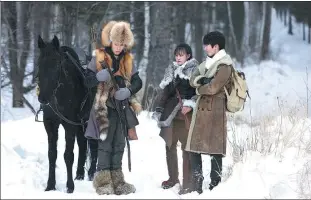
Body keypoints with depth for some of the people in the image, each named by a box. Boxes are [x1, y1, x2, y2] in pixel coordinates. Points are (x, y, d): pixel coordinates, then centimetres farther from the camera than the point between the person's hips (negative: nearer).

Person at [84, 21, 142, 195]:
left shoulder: (127, 60, 8)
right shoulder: (99, 58, -4)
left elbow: (138, 82, 9)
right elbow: (87, 80, -7)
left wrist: (129, 91, -11)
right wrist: (99, 76, -28)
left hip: (122, 107, 5)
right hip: (105, 107, -5)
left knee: (119, 145, 8)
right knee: (105, 144, -7)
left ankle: (117, 181, 14)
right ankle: (103, 182, -4)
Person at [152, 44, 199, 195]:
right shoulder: (171, 70, 16)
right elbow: (164, 91, 20)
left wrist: (190, 105, -19)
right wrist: (159, 109, 17)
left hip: (186, 114, -6)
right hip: (170, 113, 6)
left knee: (186, 147, -9)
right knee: (170, 145, 12)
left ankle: (188, 183, -9)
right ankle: (172, 177, 26)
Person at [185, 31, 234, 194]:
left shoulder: (224, 65, -9)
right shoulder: (208, 63, 19)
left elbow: (213, 87, -17)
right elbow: (193, 79, 10)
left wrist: (199, 89, 1)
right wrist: (202, 79, -11)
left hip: (215, 110, -9)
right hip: (201, 109, 9)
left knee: (215, 149, -7)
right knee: (194, 146, 7)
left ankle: (215, 186, -4)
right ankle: (197, 185, 11)